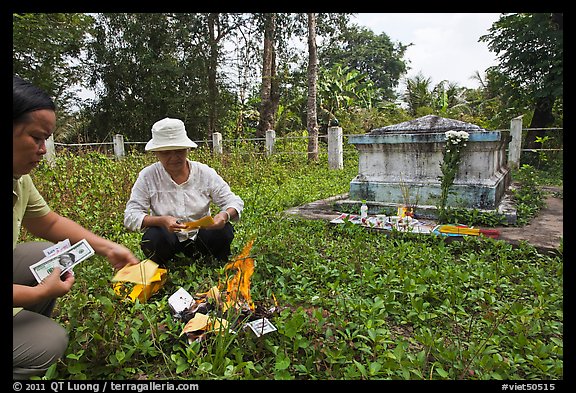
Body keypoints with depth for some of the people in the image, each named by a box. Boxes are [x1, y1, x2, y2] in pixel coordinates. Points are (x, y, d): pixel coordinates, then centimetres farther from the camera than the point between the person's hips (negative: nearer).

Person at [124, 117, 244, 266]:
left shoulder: (205, 173, -4)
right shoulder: (147, 176, -7)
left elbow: (234, 202, -6)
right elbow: (130, 217, -13)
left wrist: (225, 215, -31)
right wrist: (161, 220, -34)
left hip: (200, 236, 1)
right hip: (168, 240, -1)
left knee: (225, 230, -26)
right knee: (154, 236, -32)